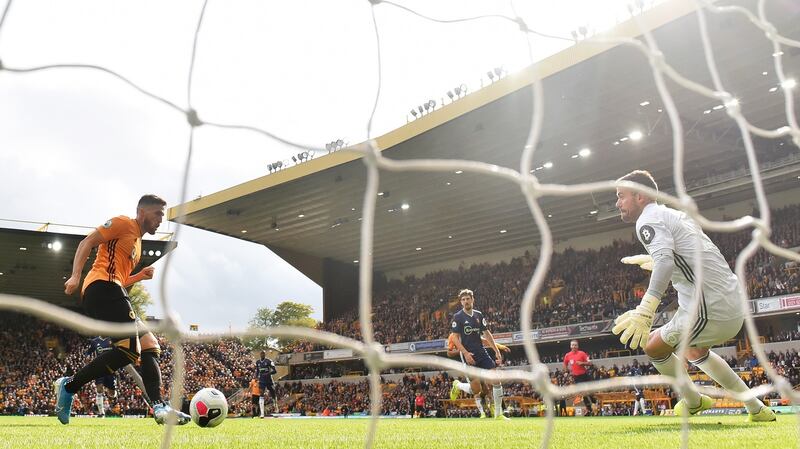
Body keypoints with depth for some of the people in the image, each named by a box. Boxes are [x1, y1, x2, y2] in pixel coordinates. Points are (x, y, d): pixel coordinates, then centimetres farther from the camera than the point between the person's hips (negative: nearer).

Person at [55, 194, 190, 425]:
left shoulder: (137, 241, 31)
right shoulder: (124, 223, 4)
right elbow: (87, 242, -6)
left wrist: (140, 276, 17)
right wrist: (76, 276, -18)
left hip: (109, 294, 10)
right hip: (102, 287, -10)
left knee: (149, 346, 0)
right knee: (129, 350, -21)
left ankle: (159, 407, -9)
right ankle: (69, 386, -8)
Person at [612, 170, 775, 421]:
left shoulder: (648, 219, -10)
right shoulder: (675, 214, 17)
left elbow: (665, 260, -29)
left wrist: (646, 309, -39)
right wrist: (652, 259, 36)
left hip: (710, 310, -10)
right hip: (735, 306, 10)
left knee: (653, 346, 10)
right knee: (695, 351, 32)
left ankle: (693, 402, 28)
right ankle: (756, 408, 35)